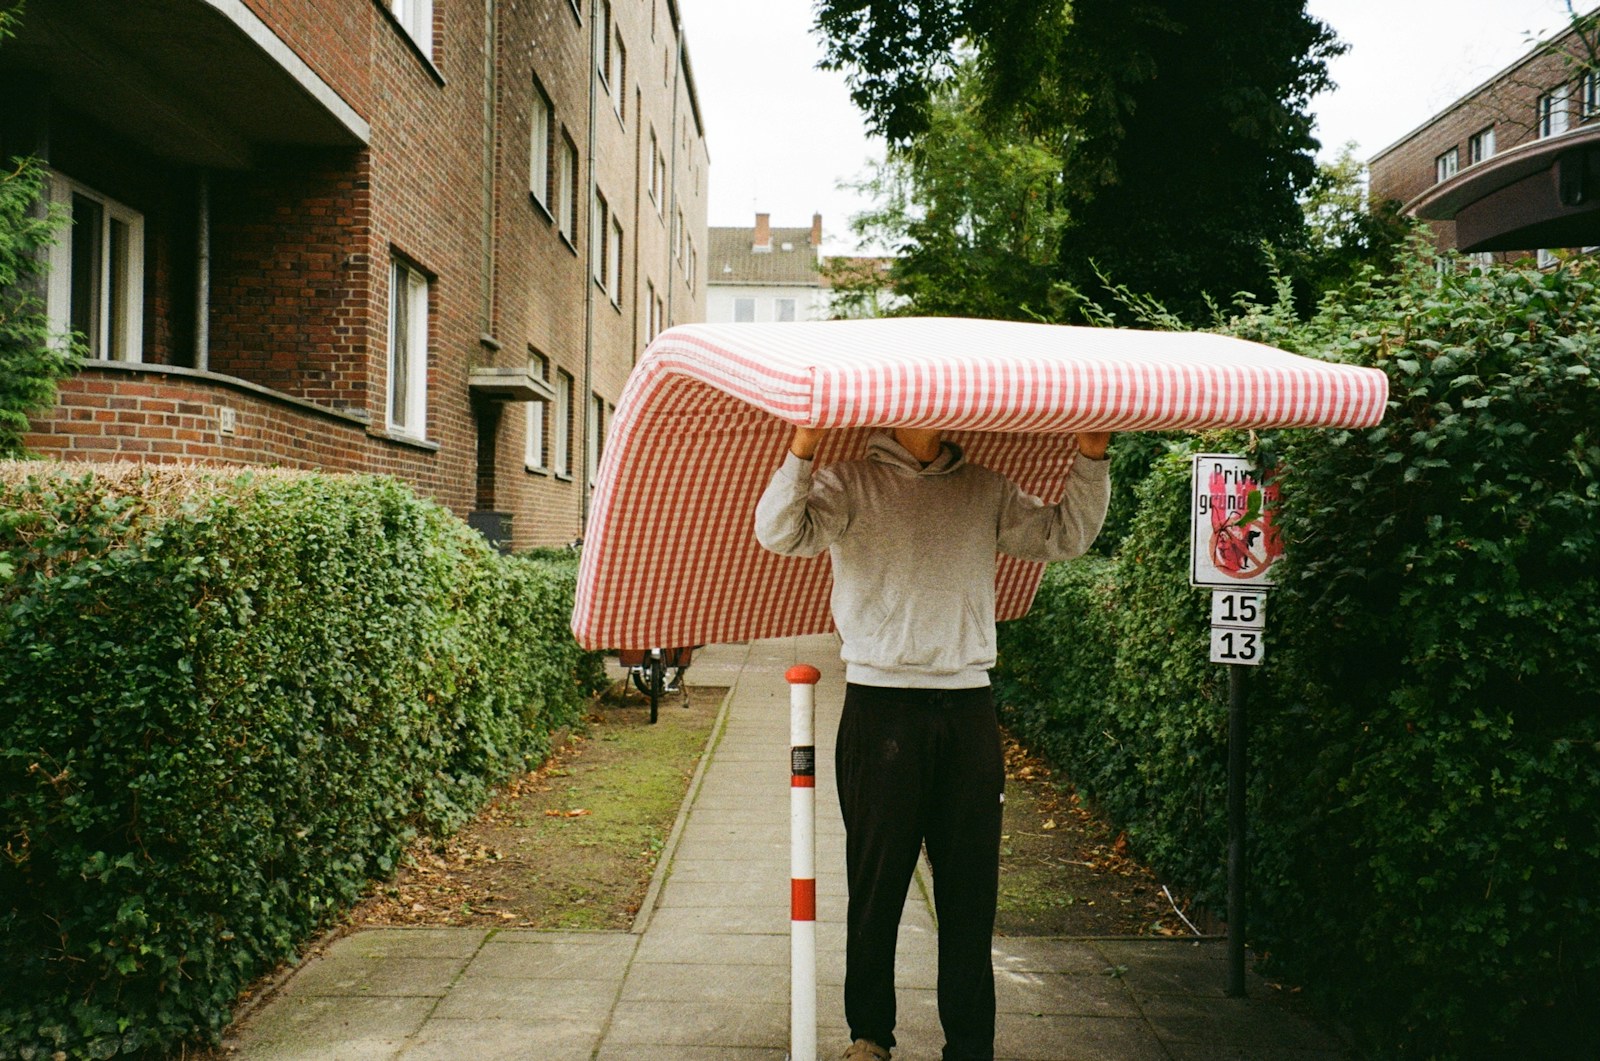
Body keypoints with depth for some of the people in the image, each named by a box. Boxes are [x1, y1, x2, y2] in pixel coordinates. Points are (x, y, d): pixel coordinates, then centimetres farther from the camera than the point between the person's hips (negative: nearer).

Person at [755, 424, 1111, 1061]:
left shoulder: (987, 491, 14)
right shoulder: (849, 484, 3)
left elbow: (1065, 536, 12)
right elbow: (779, 533, -11)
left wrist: (1092, 458, 1)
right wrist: (803, 448, -25)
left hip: (968, 708, 3)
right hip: (881, 704, -3)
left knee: (971, 889, 6)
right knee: (877, 884, 6)